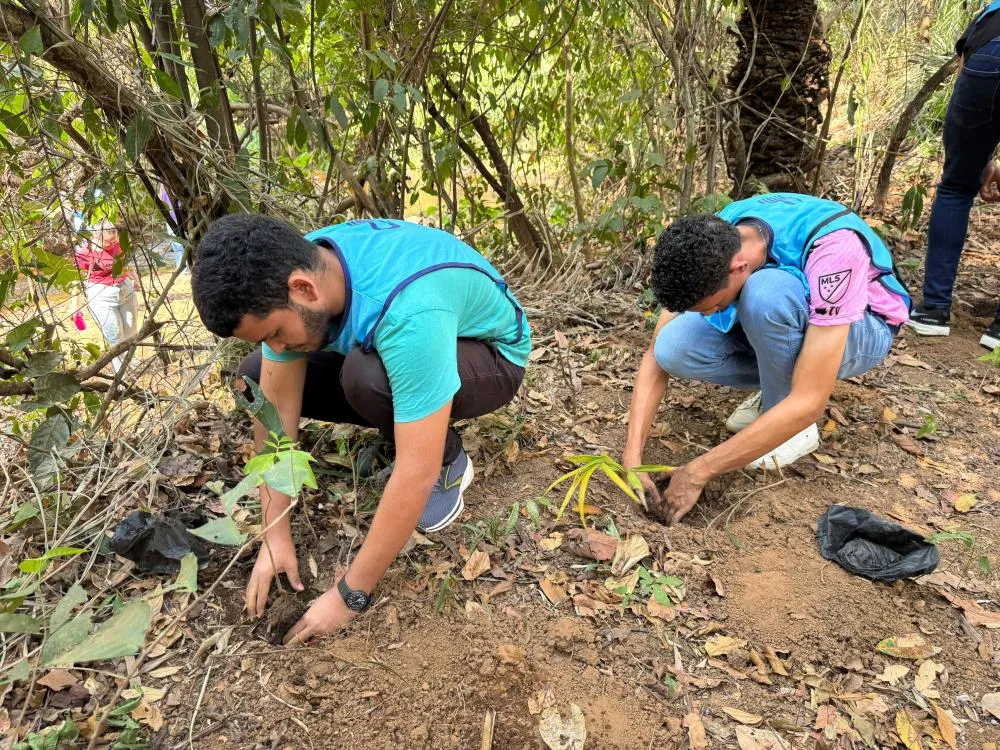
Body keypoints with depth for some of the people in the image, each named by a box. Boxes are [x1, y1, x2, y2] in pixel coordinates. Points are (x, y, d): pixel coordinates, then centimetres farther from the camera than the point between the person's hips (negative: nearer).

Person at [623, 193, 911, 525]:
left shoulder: (831, 248, -38)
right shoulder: (710, 246, -22)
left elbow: (809, 402, -39)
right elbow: (656, 356, -17)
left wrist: (699, 471, -35)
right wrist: (632, 456, -28)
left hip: (862, 329, -4)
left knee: (765, 290, -37)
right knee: (674, 348, -24)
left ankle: (791, 427, -14)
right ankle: (779, 385, 1)